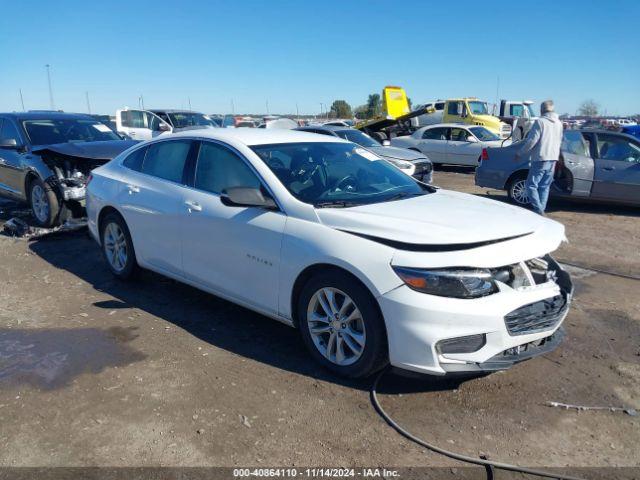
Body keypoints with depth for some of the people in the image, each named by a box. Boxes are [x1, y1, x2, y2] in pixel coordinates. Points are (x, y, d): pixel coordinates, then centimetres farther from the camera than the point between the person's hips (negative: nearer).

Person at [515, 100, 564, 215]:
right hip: (553, 159, 8)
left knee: (531, 185, -3)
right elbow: (559, 141, 20)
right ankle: (541, 210, 15)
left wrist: (520, 153, -5)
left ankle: (539, 210, -12)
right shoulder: (559, 123, 13)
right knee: (545, 186, 13)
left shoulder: (540, 122, -11)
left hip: (541, 159, -7)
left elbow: (532, 141, -15)